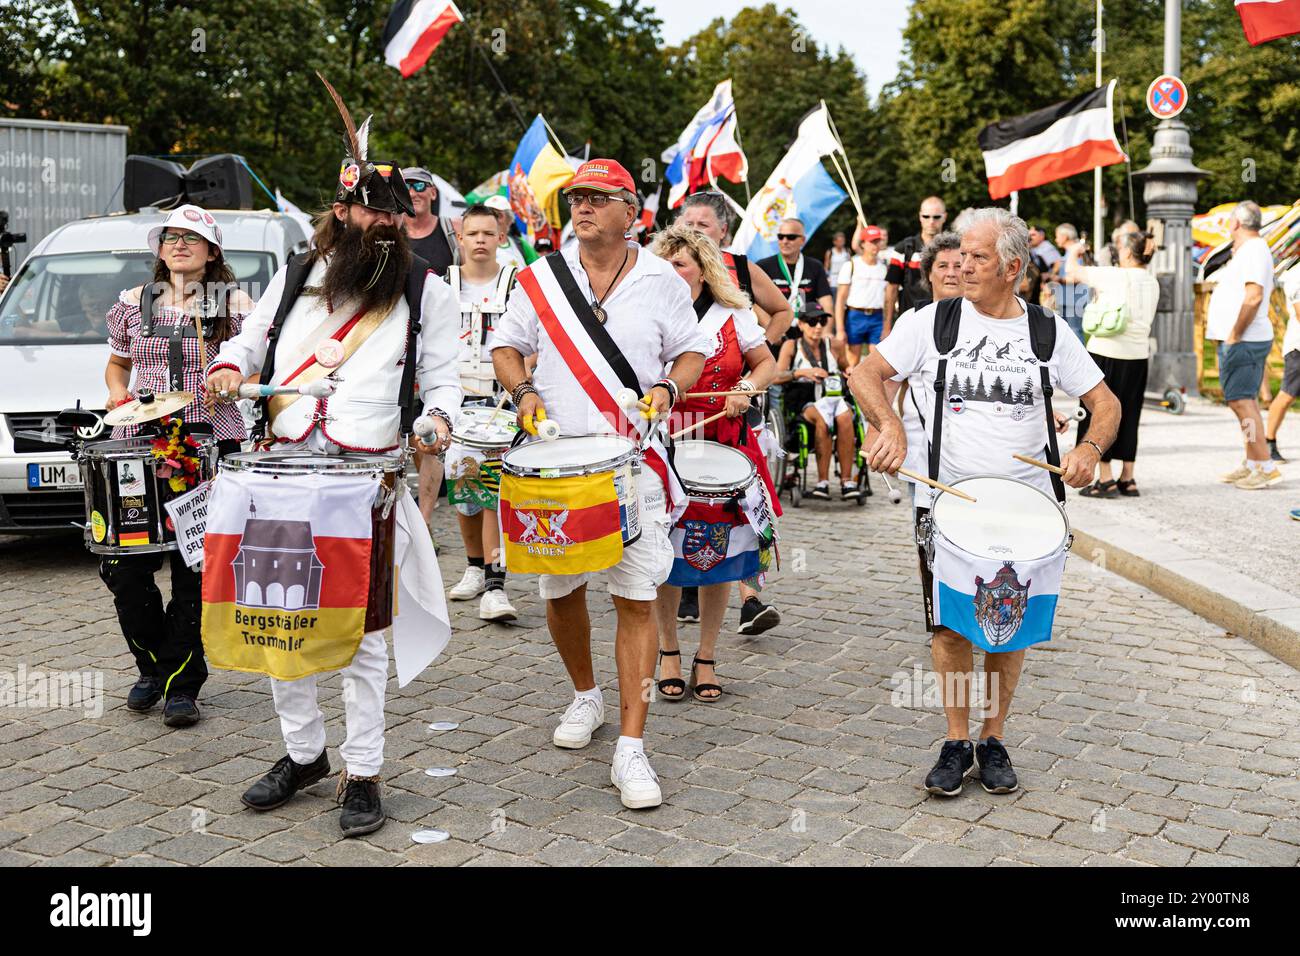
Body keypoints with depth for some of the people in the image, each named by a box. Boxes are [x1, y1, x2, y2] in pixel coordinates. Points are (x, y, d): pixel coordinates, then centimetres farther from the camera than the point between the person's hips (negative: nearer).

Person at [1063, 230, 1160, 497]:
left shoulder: (1113, 276, -10)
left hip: (1107, 353, -6)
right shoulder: (1152, 283, 8)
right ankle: (1127, 479, 17)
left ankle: (1105, 479, 4)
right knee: (1128, 415, 13)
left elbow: (1072, 272, -2)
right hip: (1138, 355, 6)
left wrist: (1074, 252, 17)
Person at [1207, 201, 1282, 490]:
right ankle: (1251, 465, 19)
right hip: (1244, 341, 11)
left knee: (1241, 401, -12)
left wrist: (1235, 335, -21)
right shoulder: (1249, 250, 19)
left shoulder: (1253, 250, -14)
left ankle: (1265, 467, -11)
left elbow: (1254, 296, -25)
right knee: (1245, 401, 13)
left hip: (1242, 342, -11)